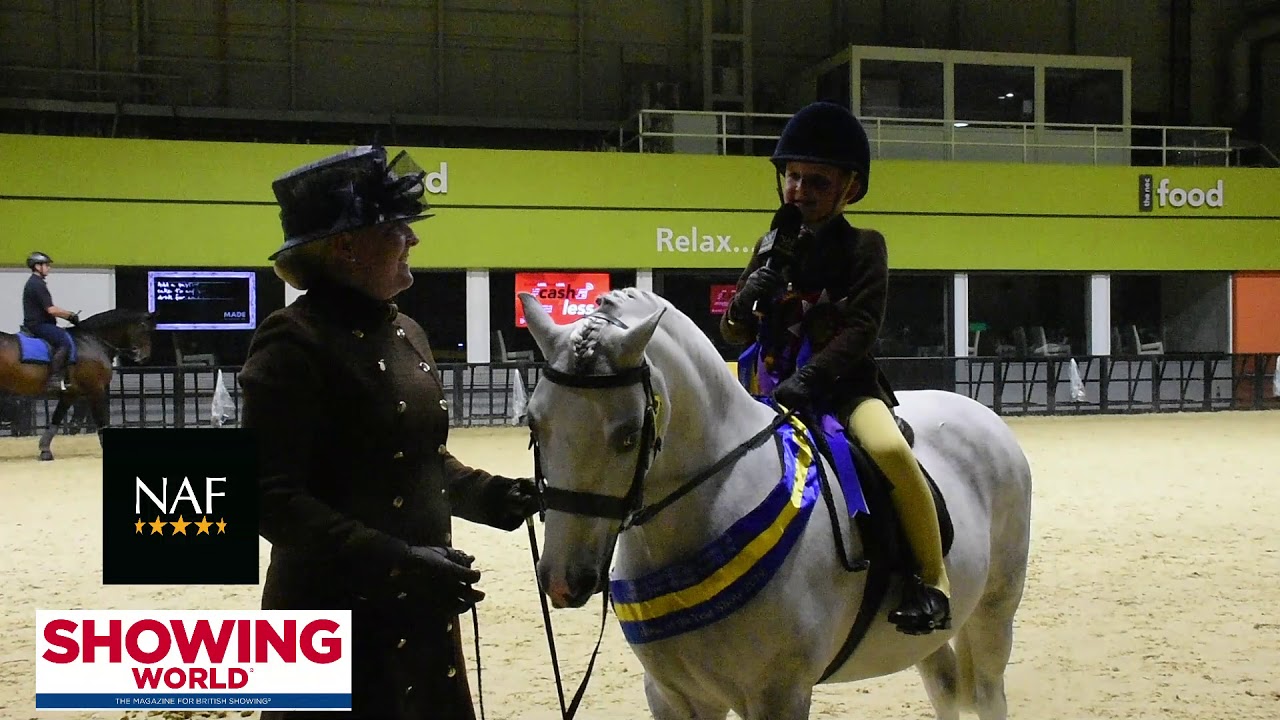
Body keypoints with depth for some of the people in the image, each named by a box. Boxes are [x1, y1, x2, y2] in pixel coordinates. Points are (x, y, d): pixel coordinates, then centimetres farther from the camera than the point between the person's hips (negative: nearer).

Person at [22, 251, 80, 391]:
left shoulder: (34, 283, 19)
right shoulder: (37, 284, -15)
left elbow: (50, 309, 21)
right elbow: (51, 310, -21)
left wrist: (68, 315, 12)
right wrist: (70, 315, -8)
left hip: (37, 323, 11)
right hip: (38, 325, -11)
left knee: (68, 336, 15)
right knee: (66, 340, -23)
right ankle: (55, 377, -28)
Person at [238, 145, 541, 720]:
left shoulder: (407, 334, 9)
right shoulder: (292, 346, -17)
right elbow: (272, 500, -22)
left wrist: (485, 495, 1)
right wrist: (396, 562, -28)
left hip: (423, 607, 8)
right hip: (337, 613, -8)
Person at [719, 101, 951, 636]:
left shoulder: (863, 247, -1)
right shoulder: (772, 248, 11)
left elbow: (862, 330, -13)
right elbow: (734, 333, 12)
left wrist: (808, 378, -27)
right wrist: (749, 297, -11)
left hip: (844, 381, -6)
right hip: (769, 383, 6)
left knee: (891, 449, -32)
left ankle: (932, 577, -17)